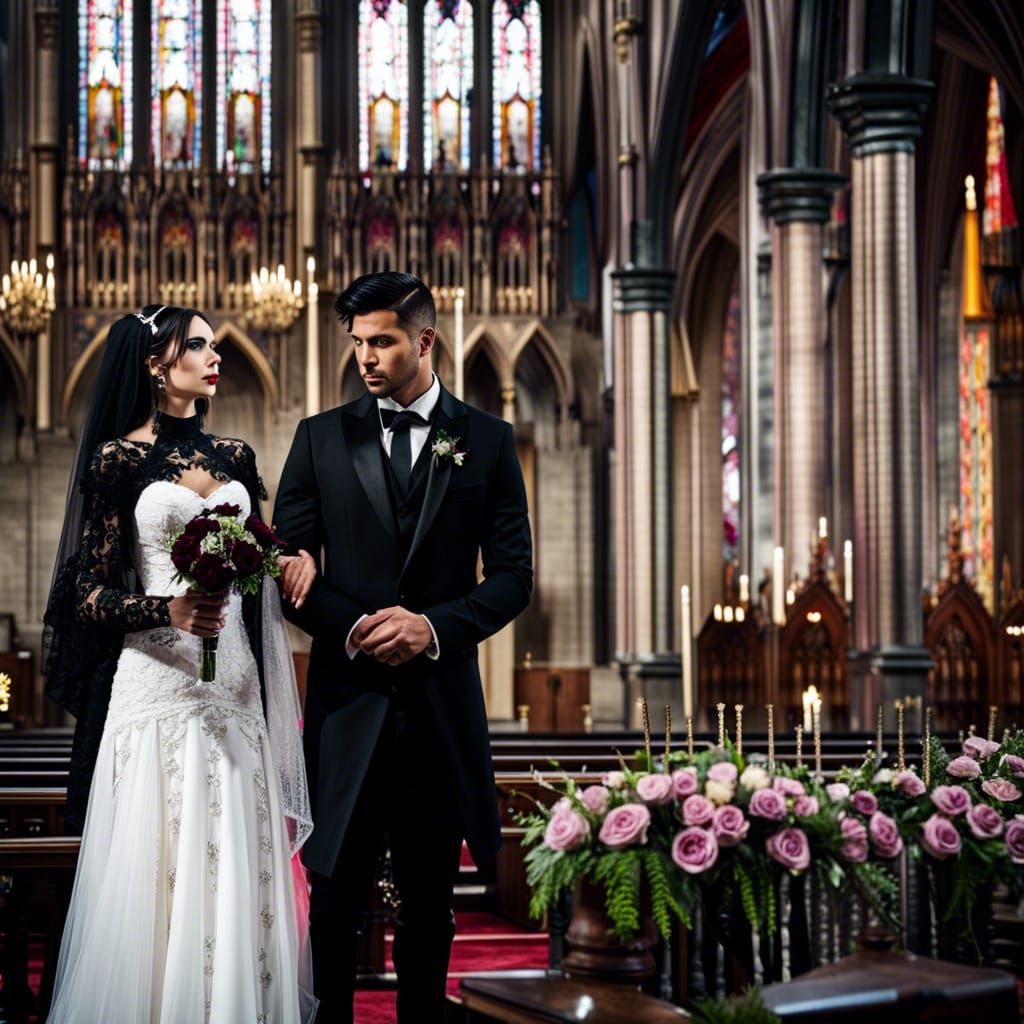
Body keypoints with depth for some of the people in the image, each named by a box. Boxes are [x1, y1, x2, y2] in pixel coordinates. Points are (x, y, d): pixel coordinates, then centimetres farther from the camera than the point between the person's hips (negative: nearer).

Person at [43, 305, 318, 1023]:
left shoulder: (234, 456, 13)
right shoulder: (118, 458, -1)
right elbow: (91, 593, -4)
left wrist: (294, 557, 0)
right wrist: (170, 610, -21)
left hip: (234, 687, 5)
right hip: (156, 685, -5)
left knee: (235, 865, 4)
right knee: (157, 868, -4)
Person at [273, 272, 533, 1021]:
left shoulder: (487, 441, 6)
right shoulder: (322, 438, 7)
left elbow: (513, 575, 3)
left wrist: (435, 627, -13)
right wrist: (352, 628, -12)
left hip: (442, 699, 0)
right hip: (348, 697, 0)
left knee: (430, 897, 8)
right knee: (336, 890, 0)